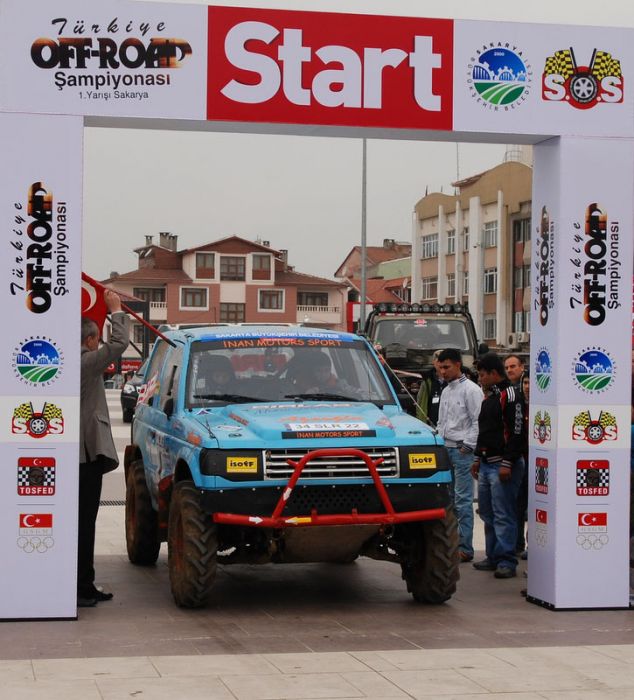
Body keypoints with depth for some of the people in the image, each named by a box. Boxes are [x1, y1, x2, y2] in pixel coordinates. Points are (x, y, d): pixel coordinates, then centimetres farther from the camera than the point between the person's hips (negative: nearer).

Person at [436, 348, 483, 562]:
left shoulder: (471, 390, -8)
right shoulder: (446, 391, 18)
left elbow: (478, 421, -12)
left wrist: (468, 445, -14)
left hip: (462, 450, -8)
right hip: (446, 449, 8)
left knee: (462, 500, -8)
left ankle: (465, 547, -7)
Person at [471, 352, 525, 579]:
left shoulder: (510, 396, -12)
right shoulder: (489, 396, 19)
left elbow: (516, 432, -18)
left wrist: (507, 464, -21)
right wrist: (478, 458, 24)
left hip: (503, 465, -10)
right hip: (486, 464, 10)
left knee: (503, 515, -9)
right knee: (488, 513, 13)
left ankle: (507, 560, -6)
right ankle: (493, 556, 20)